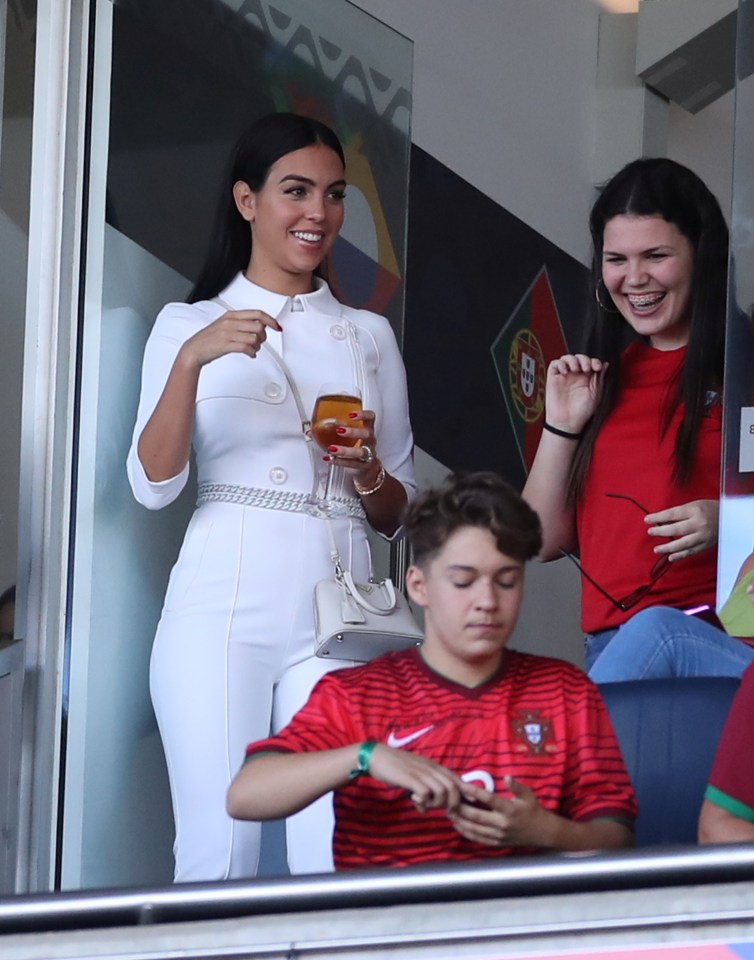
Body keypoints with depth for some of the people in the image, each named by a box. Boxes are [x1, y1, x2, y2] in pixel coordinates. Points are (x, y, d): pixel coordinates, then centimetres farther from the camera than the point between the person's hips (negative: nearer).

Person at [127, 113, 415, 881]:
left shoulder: (368, 335, 17)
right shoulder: (189, 323, 10)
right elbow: (152, 486, -2)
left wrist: (365, 467, -4)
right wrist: (190, 361, -15)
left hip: (335, 612, 2)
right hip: (223, 606, -2)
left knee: (334, 856, -7)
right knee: (218, 851, -8)